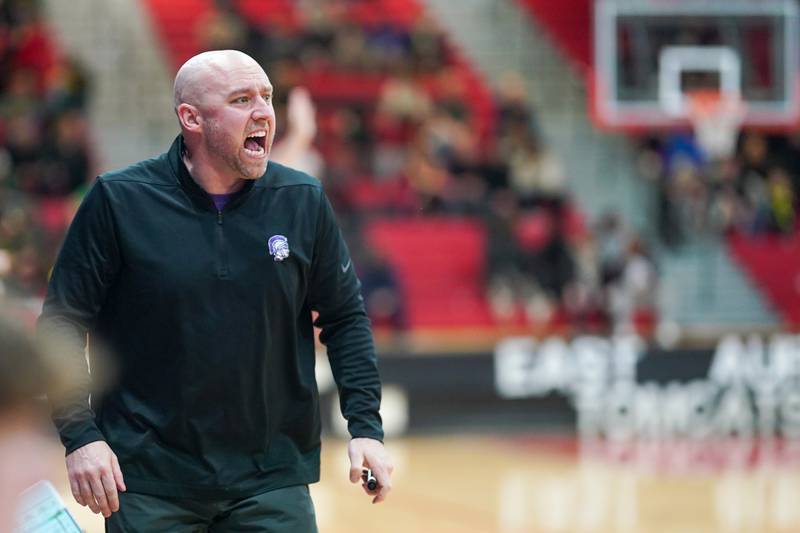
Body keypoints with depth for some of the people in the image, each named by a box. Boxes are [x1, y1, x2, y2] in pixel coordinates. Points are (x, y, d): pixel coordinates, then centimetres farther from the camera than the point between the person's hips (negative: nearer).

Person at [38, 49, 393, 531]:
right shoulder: (119, 201, -6)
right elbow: (62, 322, -2)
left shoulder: (303, 200, 1)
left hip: (272, 481, 2)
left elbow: (345, 317, 11)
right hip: (148, 481, -2)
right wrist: (80, 435, -11)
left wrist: (366, 426, 1)